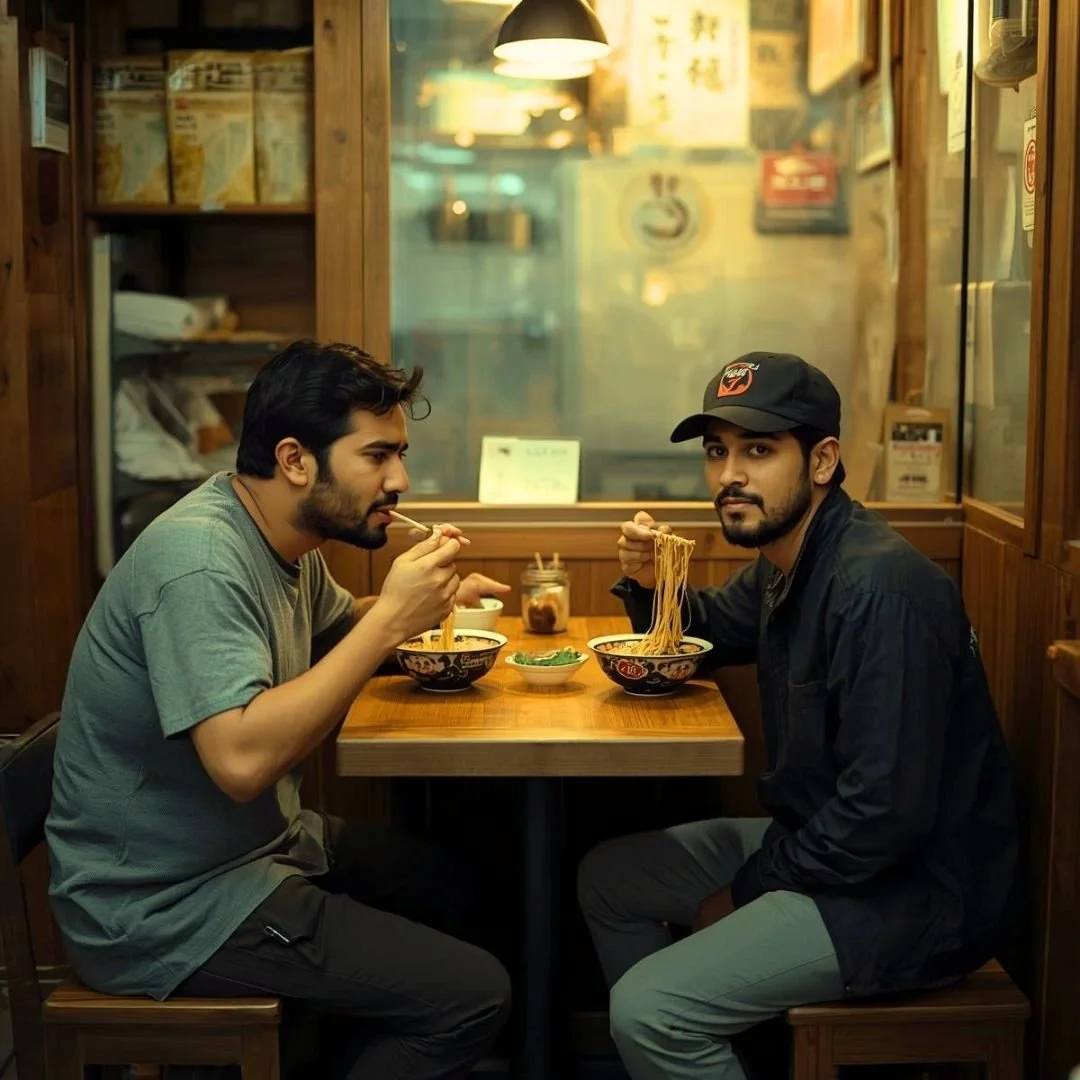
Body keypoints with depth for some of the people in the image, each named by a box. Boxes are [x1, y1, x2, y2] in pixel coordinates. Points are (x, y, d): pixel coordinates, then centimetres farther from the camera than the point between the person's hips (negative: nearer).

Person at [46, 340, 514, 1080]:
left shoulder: (289, 538, 2)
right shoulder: (199, 560, -26)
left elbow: (335, 626, 22)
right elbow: (243, 759, -36)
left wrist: (422, 602, 0)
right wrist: (390, 619, -29)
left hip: (259, 841, 10)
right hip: (165, 906, -10)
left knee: (443, 884, 22)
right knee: (475, 994, -13)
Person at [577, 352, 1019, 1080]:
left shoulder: (879, 587, -27)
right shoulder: (785, 558, 4)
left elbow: (884, 813, -29)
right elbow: (706, 635, 25)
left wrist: (747, 891, -14)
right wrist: (650, 583, 1)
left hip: (914, 889, -10)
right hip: (820, 839, 10)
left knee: (647, 1009, -19)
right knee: (609, 878, 15)